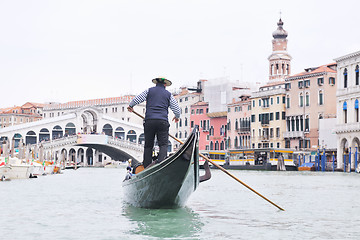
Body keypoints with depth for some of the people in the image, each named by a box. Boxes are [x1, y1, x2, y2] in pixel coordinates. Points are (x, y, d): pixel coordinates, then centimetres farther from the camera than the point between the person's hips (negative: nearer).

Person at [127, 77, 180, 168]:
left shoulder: (149, 91, 12)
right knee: (163, 144, -1)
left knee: (148, 145, 8)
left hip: (149, 120, 1)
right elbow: (176, 108, 13)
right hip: (163, 122, -1)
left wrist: (130, 106, 29)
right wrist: (177, 117, 33)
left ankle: (146, 167, 6)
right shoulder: (168, 94, 12)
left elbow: (137, 99, 10)